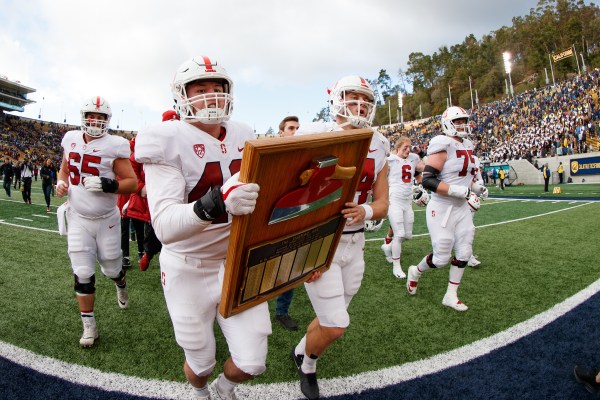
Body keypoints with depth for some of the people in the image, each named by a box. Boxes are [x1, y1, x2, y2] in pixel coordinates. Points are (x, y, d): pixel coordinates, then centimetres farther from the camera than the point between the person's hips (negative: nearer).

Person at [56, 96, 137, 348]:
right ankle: (89, 326, 15)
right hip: (78, 220, 3)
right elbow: (64, 168, 20)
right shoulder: (71, 140, 2)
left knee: (111, 269, 11)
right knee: (83, 275, -1)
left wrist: (108, 185, -29)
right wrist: (61, 183, 0)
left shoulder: (113, 146, -12)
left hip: (106, 220, -2)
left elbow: (132, 183, -13)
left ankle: (121, 285, 50)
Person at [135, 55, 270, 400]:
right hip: (190, 271, -3)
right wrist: (215, 205, -45)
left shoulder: (244, 137, 1)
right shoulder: (169, 142, -16)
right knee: (201, 364, 14)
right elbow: (164, 226, -29)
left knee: (252, 364, 4)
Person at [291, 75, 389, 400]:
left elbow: (382, 204, 8)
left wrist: (365, 212, -16)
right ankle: (307, 363, 31)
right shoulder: (315, 137, -10)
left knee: (330, 321, 17)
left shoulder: (378, 148, 6)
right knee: (335, 326, -4)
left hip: (355, 244, 6)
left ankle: (301, 352, 49)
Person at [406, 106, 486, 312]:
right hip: (442, 209, -8)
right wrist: (461, 191, -28)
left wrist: (477, 187, 6)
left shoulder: (467, 146, 10)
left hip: (462, 208, 8)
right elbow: (427, 180, -26)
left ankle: (451, 295, 23)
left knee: (463, 254, 9)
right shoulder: (443, 146, -17)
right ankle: (416, 272, 30)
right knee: (441, 258, 0)